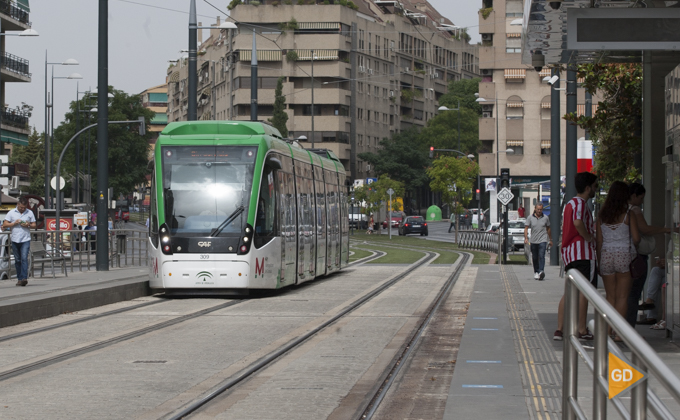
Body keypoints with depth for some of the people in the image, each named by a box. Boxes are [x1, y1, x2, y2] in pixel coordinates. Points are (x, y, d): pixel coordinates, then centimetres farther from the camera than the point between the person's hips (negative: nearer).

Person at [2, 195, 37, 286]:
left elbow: (34, 225, 13)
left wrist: (28, 225, -9)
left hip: (26, 239, -1)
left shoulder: (29, 213, 8)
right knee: (17, 260, 6)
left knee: (24, 258, -14)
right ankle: (19, 279, 12)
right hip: (15, 240, 1)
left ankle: (24, 278, -22)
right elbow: (4, 225, 3)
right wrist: (14, 223, -11)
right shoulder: (11, 213, 6)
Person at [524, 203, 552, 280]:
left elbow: (548, 229, 16)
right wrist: (526, 238, -15)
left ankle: (541, 272, -27)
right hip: (533, 241, 2)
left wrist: (550, 240, 21)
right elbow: (526, 228, -1)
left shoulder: (546, 218, 4)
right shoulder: (530, 218, 2)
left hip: (543, 240, -2)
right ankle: (536, 272, 26)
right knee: (535, 258, 10)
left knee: (541, 256, -17)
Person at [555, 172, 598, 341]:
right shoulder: (580, 203, -9)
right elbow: (578, 223, -27)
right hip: (583, 252, -9)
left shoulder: (570, 203, 21)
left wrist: (592, 227, 31)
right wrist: (590, 237, -15)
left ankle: (560, 329, 3)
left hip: (568, 251, 9)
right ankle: (582, 330, -5)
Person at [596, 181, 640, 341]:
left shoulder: (602, 215, 4)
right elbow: (636, 238, -8)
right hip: (625, 255, -3)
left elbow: (599, 241, 5)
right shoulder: (628, 213, -7)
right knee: (622, 296, 1)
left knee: (610, 296, 11)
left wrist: (599, 262, 11)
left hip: (606, 255, 3)